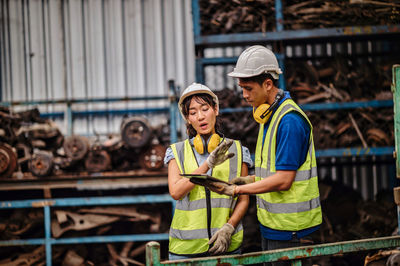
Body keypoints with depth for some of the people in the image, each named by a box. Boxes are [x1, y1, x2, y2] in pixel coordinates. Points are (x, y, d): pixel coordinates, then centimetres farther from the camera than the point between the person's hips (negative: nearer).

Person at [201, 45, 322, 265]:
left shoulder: (289, 120, -19)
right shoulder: (268, 115, 13)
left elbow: (283, 180, -22)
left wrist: (236, 190, -18)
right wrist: (251, 179, 5)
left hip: (288, 228, -9)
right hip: (271, 223, 9)